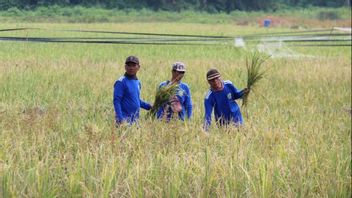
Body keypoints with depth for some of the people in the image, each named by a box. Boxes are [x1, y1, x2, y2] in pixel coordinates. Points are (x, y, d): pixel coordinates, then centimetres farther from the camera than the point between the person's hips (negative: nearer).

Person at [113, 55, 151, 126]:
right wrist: (120, 119, -22)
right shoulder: (121, 82, -9)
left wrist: (149, 106, 18)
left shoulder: (137, 82, 13)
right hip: (125, 119, -7)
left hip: (135, 120, 7)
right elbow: (116, 102, -14)